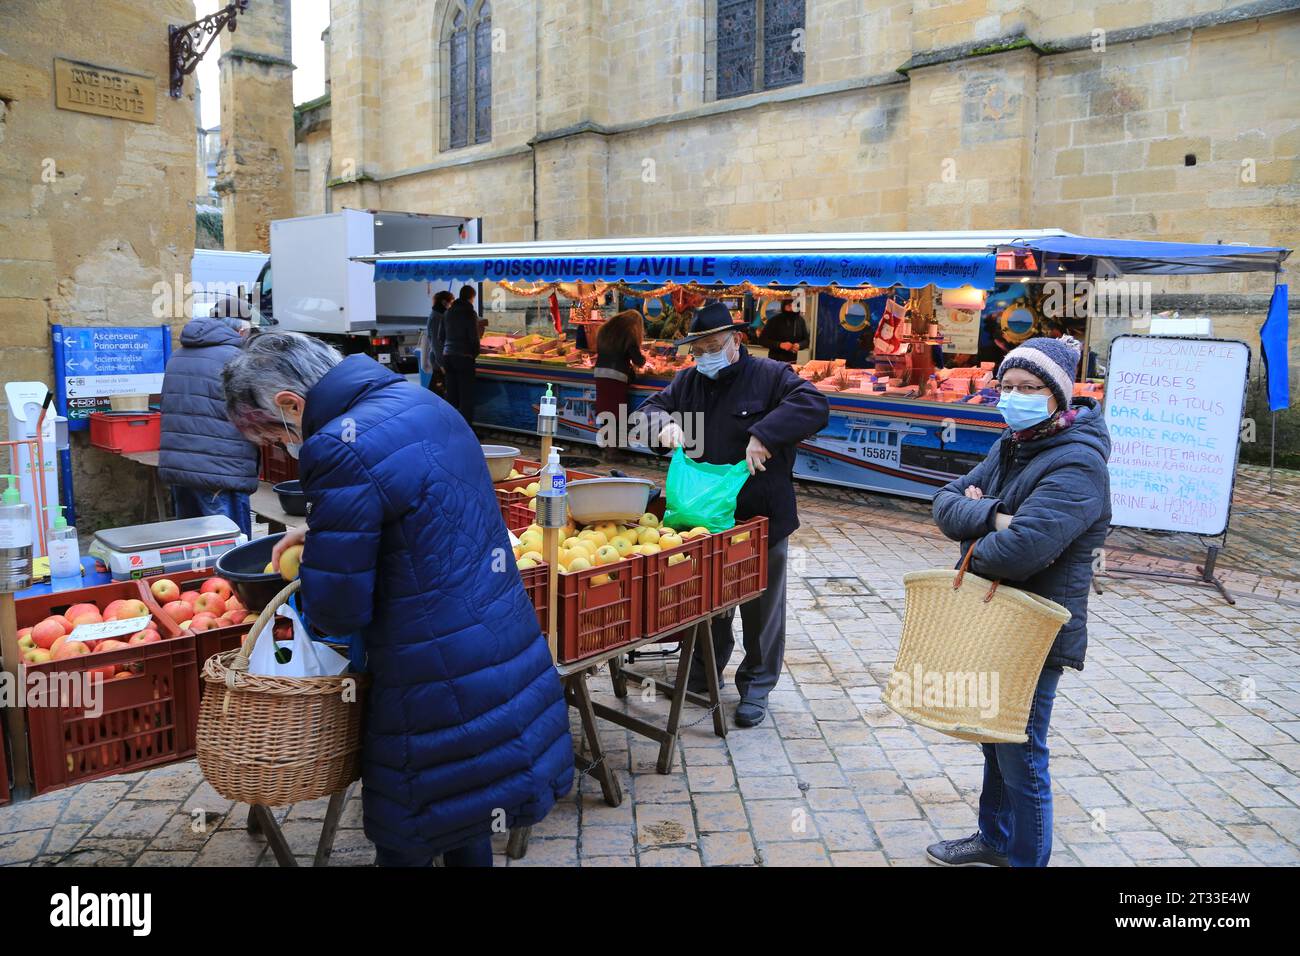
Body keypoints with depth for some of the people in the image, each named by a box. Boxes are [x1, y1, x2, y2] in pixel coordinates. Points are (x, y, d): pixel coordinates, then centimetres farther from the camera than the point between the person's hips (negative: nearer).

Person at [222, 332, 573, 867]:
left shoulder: (344, 447, -22)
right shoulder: (422, 402, 7)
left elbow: (337, 611, -16)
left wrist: (316, 559, 6)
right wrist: (321, 532, 17)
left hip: (443, 694, -9)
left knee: (406, 844, 13)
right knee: (464, 830, 25)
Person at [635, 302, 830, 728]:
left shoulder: (769, 375, -8)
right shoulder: (688, 381, 9)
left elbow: (813, 405, -21)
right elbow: (649, 409, 13)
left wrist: (764, 434, -32)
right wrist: (665, 422, -11)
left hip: (762, 517, -4)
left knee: (761, 606, 7)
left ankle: (756, 686, 22)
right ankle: (704, 673, 36)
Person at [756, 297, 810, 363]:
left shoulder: (800, 320, 2)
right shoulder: (774, 320, -9)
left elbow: (806, 340, 10)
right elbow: (762, 340, -9)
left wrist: (799, 345, -12)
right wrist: (780, 345, -21)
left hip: (792, 362, 4)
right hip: (775, 361, -3)